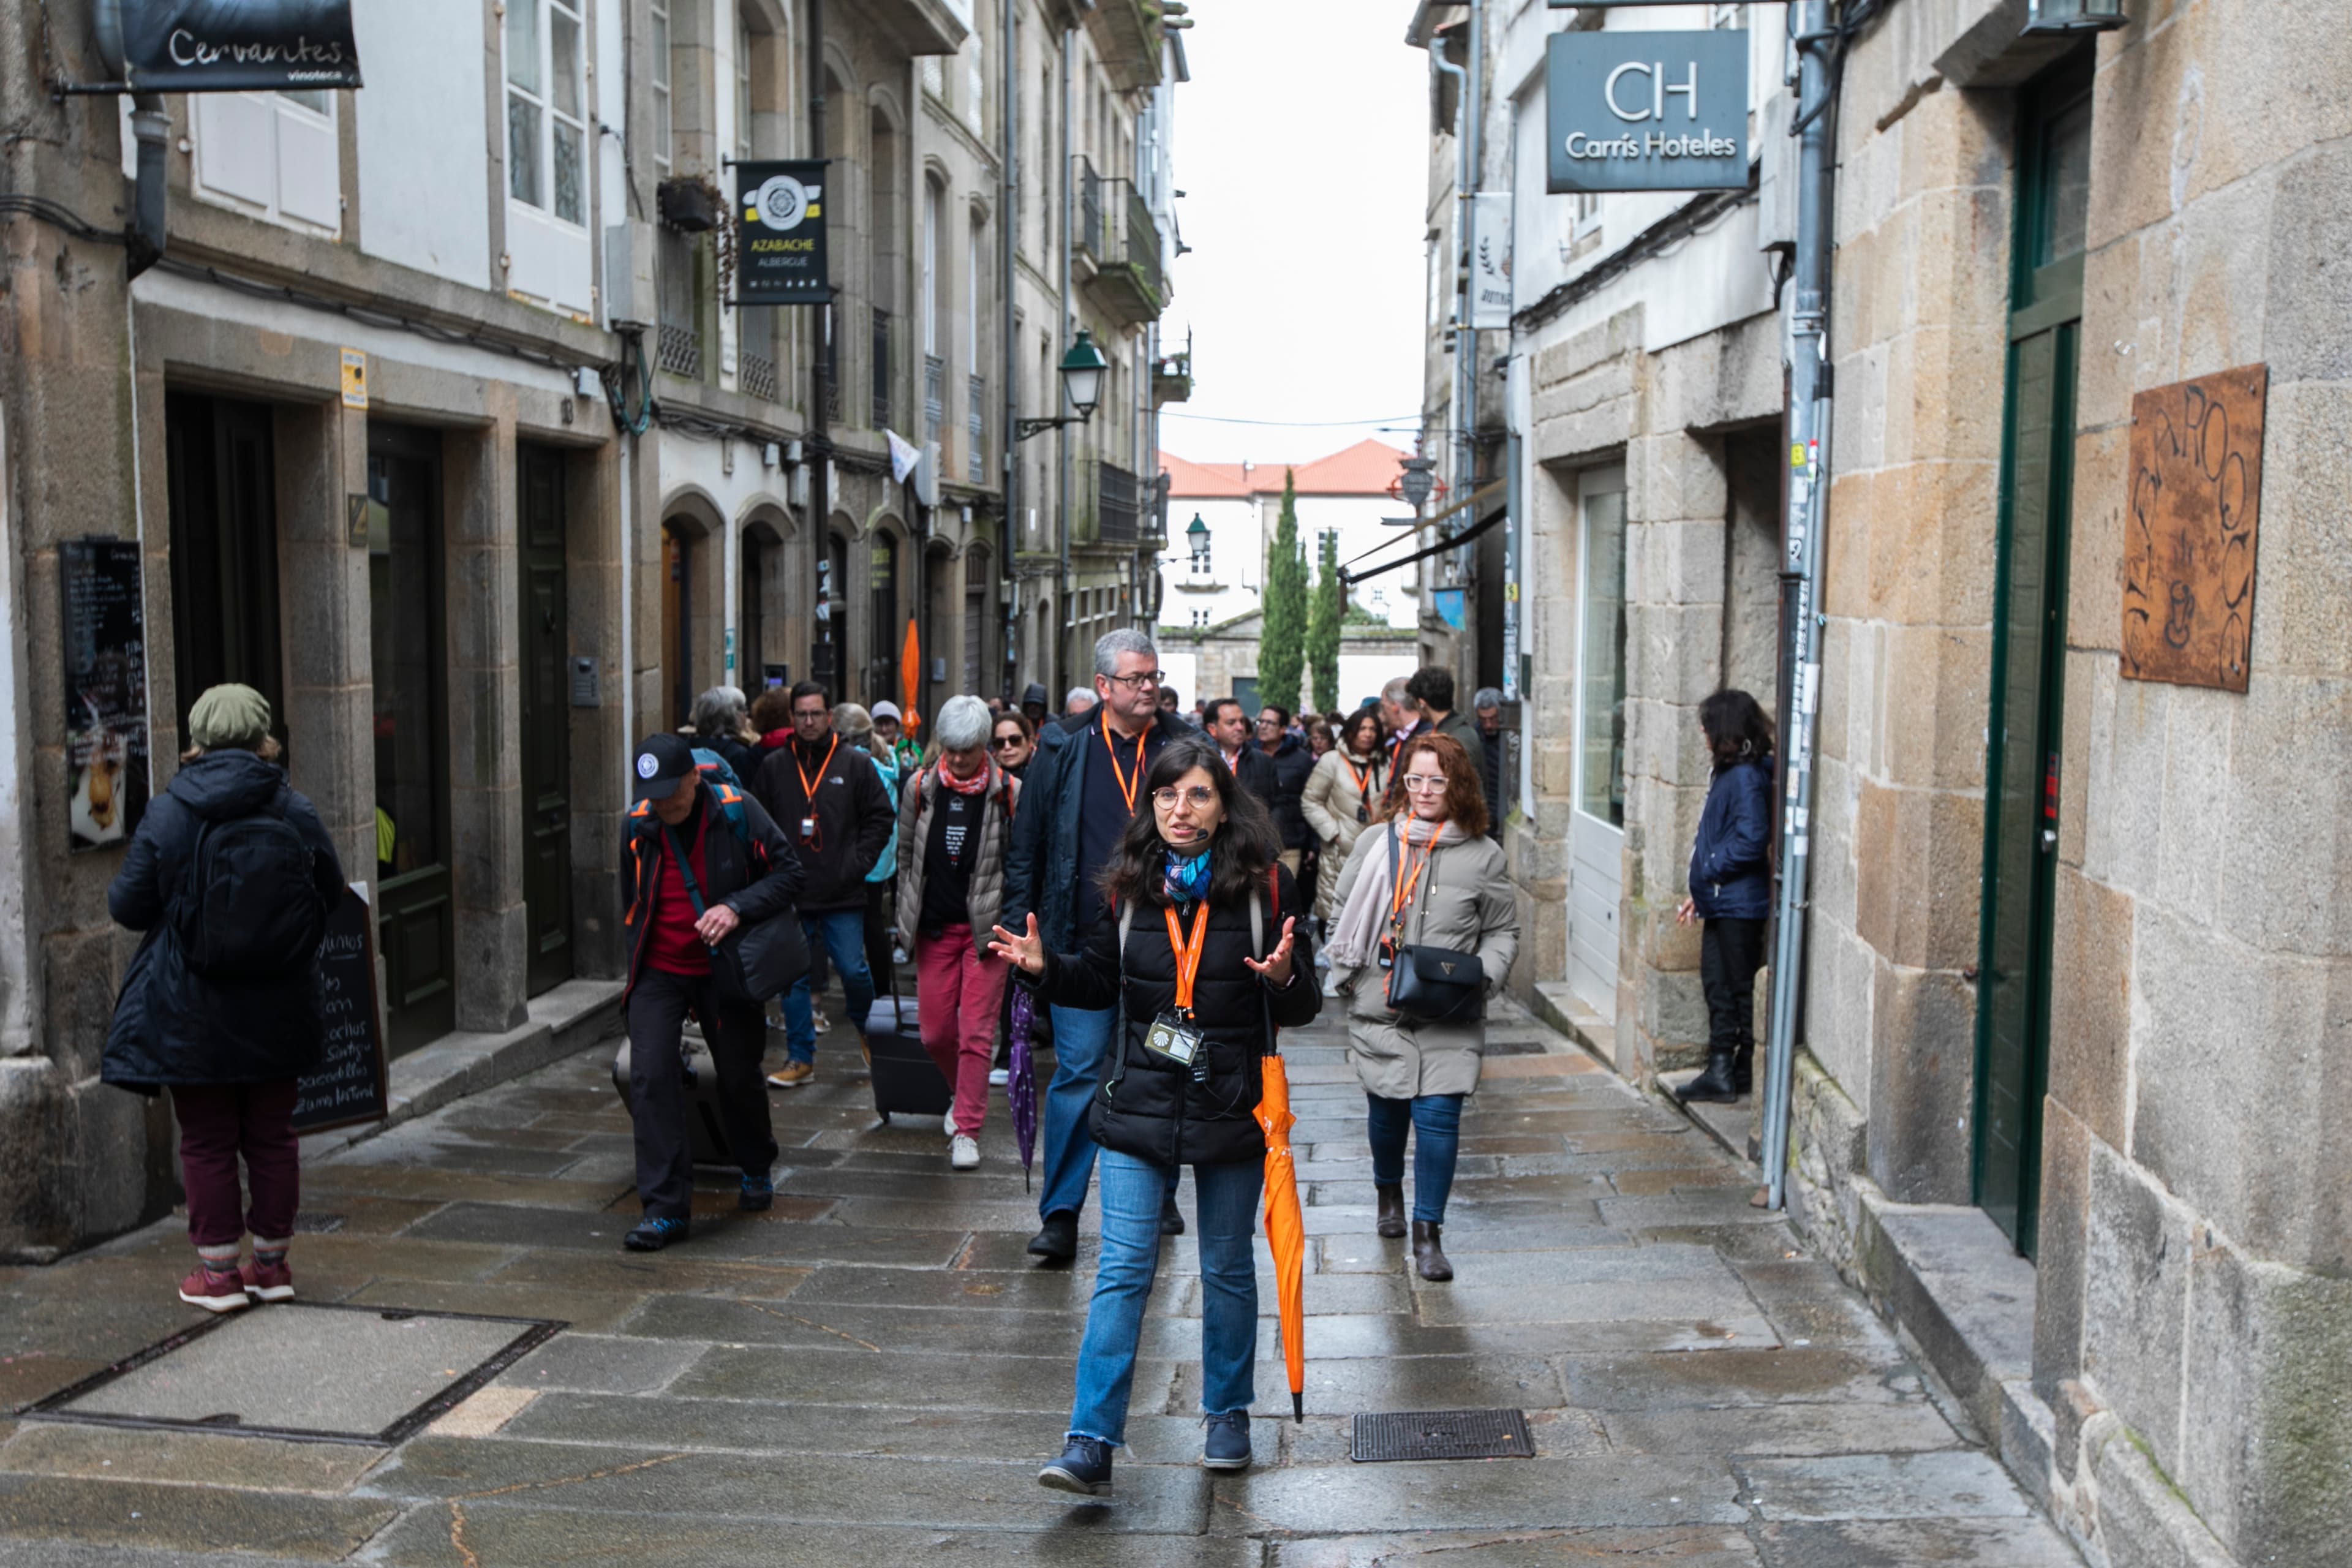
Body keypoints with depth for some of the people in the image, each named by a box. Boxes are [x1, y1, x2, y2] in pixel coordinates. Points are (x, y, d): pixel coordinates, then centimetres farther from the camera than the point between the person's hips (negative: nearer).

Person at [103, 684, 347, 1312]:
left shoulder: (167, 814, -10)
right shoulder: (297, 811, -5)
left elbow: (128, 905, -4)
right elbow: (330, 895, 5)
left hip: (193, 1013, -2)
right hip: (279, 1010, 2)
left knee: (207, 1142, 8)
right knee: (272, 1136, 13)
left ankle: (218, 1270, 14)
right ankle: (272, 1263, 21)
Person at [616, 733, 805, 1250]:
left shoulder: (737, 811, -13)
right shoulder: (637, 826, -3)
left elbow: (788, 872, -8)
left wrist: (737, 907, -23)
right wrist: (638, 959, 12)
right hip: (658, 973, 2)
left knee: (739, 1076, 10)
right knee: (650, 1076, -12)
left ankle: (757, 1169, 39)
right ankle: (666, 1208, -6)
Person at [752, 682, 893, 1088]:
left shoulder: (856, 764, 1)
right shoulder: (774, 767, 6)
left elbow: (881, 819, 4)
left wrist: (858, 864, -6)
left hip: (843, 894, -2)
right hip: (790, 893, 2)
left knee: (854, 971, -1)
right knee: (793, 978, 6)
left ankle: (869, 1035, 26)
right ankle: (800, 1058, 16)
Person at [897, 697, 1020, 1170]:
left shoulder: (1008, 793, -4)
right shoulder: (920, 788, 4)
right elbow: (907, 856, 13)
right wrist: (906, 919, 11)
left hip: (986, 927, -3)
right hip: (934, 926, 3)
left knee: (977, 1033, -4)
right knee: (935, 1032, 7)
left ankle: (967, 1130, 5)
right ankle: (968, 1095, 34)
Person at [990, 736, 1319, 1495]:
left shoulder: (1267, 886, -6)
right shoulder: (1128, 884, 1)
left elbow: (1302, 1007, -3)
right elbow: (1101, 981, 13)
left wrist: (1284, 978, -25)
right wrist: (1045, 967, -5)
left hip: (1231, 1109, -1)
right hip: (1139, 1105, 1)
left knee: (1227, 1267, 14)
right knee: (1122, 1271, -4)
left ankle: (1229, 1413, 34)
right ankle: (1091, 1446, -2)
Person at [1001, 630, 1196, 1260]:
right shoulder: (1063, 751, 2)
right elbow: (1027, 845, 5)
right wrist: (1019, 925, 1)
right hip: (1082, 943, -1)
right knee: (1078, 1072, -3)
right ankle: (1060, 1214, 4)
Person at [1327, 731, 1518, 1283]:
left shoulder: (1483, 854, 1)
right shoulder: (1377, 842, 4)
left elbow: (1503, 932, 9)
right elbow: (1346, 914, 13)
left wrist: (1481, 976, -7)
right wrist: (1346, 974, 4)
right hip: (1379, 1009, 2)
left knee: (1438, 1114, -9)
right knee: (1386, 1108, 13)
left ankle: (1428, 1232, 5)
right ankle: (1388, 1191, 44)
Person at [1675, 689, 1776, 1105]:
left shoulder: (1747, 778, -17)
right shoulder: (1728, 773, 13)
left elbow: (1751, 840, -24)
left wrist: (1708, 871, -14)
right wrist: (1700, 893, 16)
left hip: (1739, 903, -10)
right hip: (1720, 902, 10)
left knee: (1739, 988, 0)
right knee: (1717, 982, 14)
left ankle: (1742, 1072, 10)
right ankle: (1721, 1070, 23)